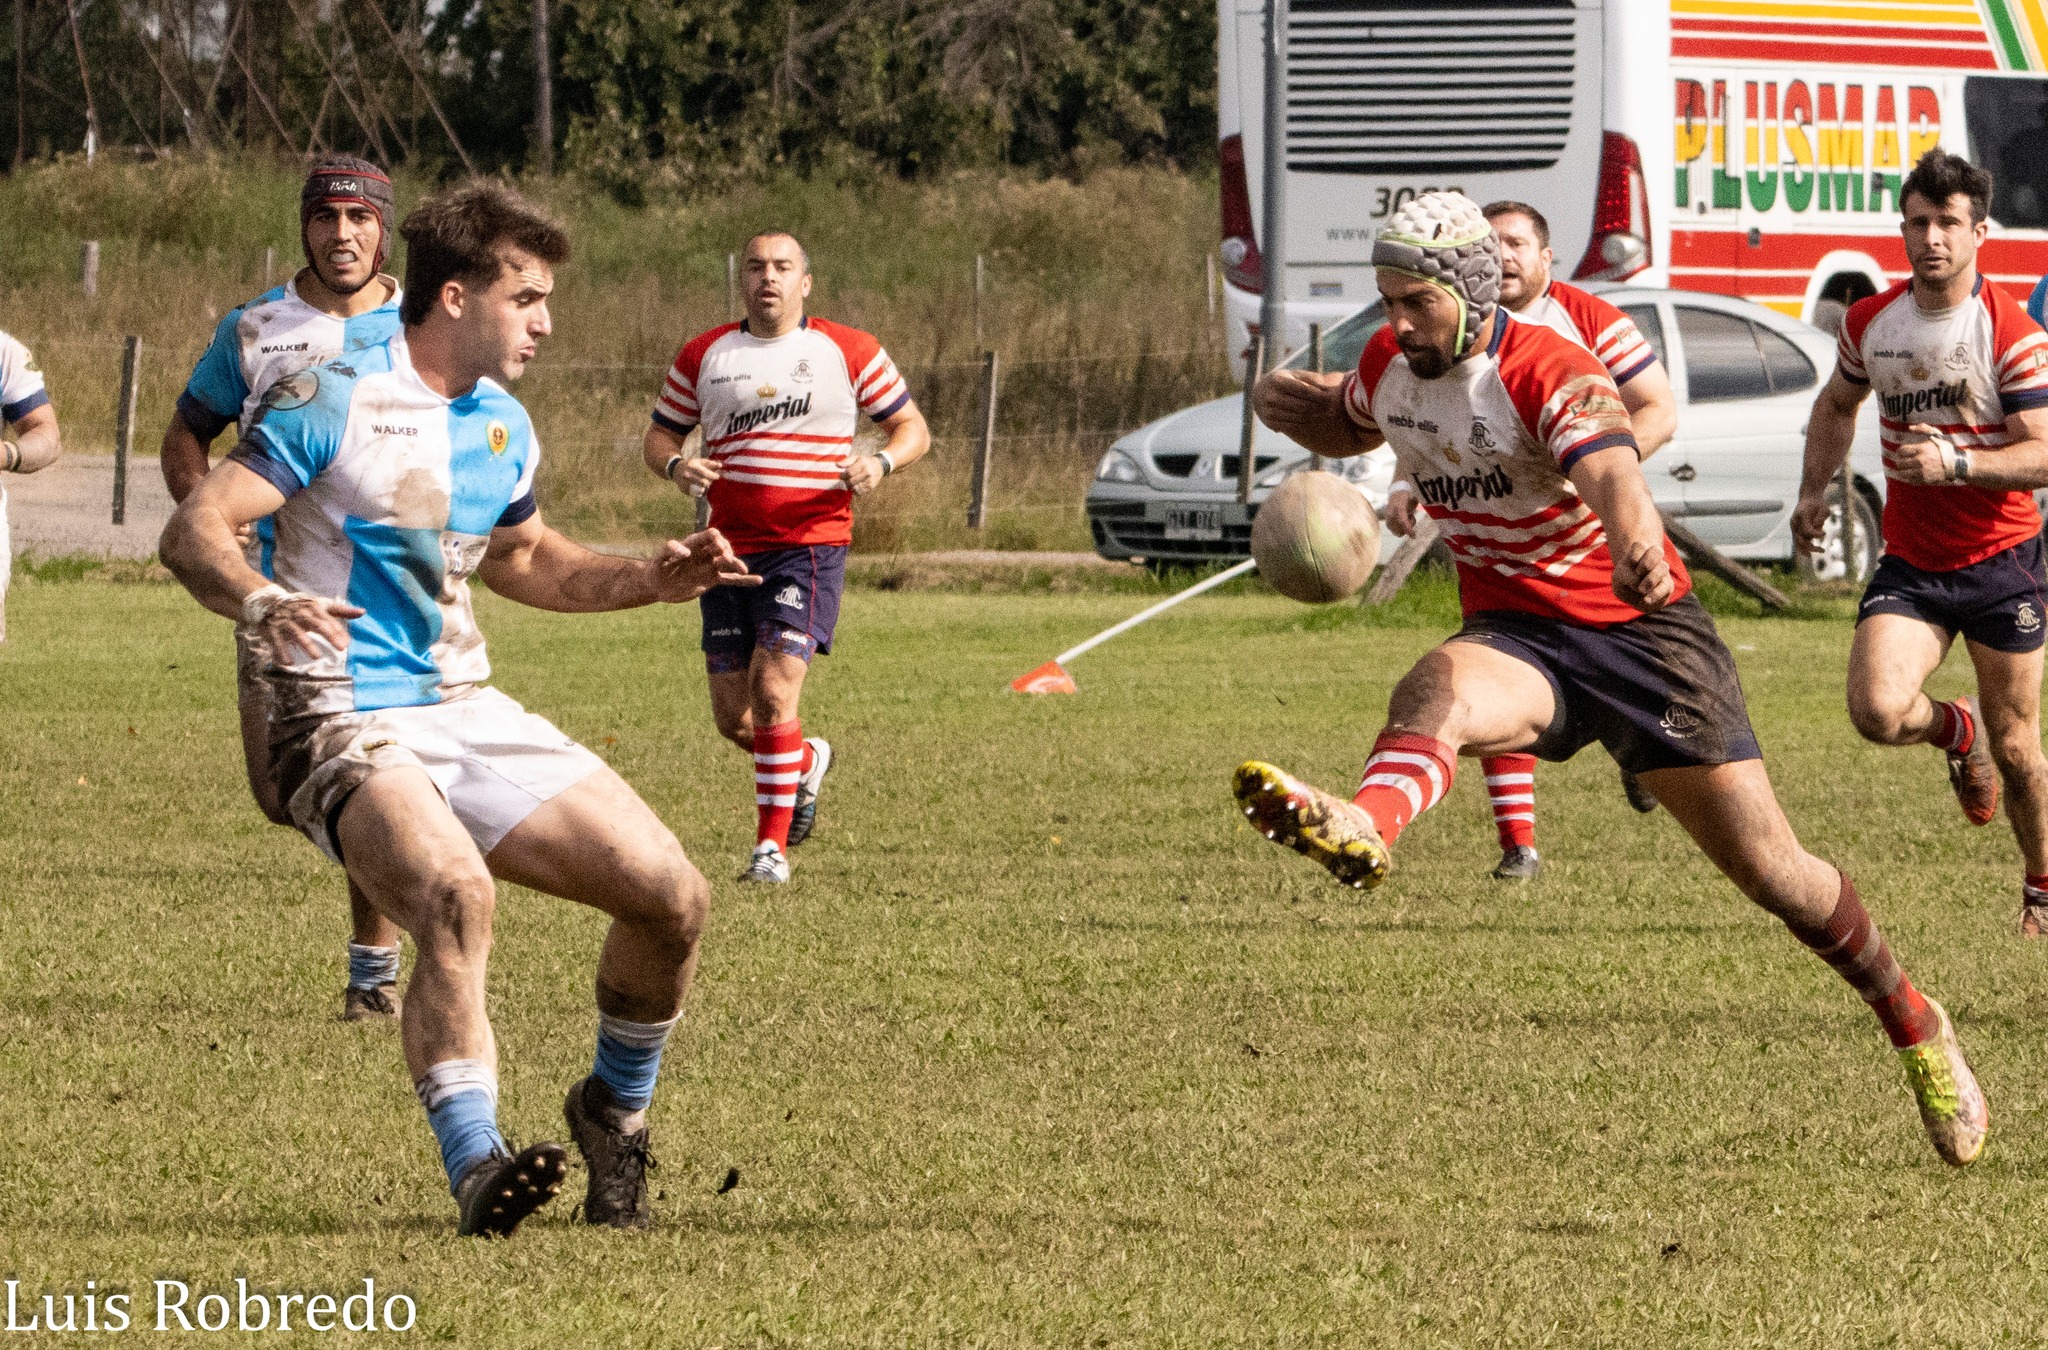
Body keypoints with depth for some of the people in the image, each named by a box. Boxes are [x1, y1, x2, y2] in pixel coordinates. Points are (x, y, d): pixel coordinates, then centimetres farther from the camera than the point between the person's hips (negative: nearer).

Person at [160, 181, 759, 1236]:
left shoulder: (504, 428, 13)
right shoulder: (335, 400, -11)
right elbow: (194, 531, -17)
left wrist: (651, 580, 15)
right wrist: (262, 602, -38)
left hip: (468, 713, 7)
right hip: (346, 724, -7)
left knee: (671, 897, -3)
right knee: (455, 893, -37)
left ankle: (616, 1110, 23)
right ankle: (476, 1167, -39)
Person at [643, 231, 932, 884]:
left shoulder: (850, 352, 2)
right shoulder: (704, 355, 9)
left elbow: (913, 427, 8)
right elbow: (659, 433, 15)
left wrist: (881, 463, -14)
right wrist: (675, 465, -8)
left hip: (811, 543, -4)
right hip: (731, 549, 4)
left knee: (774, 692, -18)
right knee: (733, 718, 5)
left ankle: (772, 845, -7)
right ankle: (806, 759, 38)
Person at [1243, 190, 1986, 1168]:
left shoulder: (1553, 374, -21)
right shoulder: (1390, 365, -1)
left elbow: (1615, 475, -41)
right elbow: (1352, 423, 24)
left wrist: (1638, 545, -65)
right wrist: (1293, 405, 0)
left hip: (1640, 630, -4)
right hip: (1517, 637, 4)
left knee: (1768, 869, 0)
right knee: (1439, 689, -35)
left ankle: (1912, 1023, 24)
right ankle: (1363, 828, -68)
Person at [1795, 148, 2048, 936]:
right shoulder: (1869, 323, 2)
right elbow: (1837, 404, 22)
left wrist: (1956, 464, -31)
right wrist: (1815, 489, 10)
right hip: (1910, 565, 3)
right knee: (1876, 709, -20)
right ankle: (1955, 731, 16)